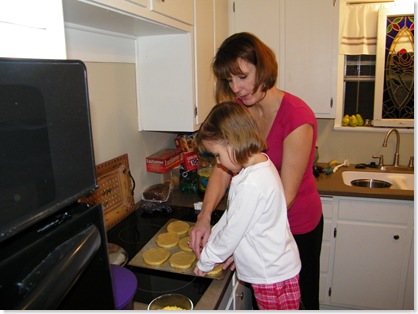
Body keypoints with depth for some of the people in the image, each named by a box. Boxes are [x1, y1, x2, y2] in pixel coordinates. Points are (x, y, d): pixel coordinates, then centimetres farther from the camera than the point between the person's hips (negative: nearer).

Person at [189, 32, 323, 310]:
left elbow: (286, 194, -26)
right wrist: (204, 218, -26)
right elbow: (223, 168, -12)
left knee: (303, 296, 20)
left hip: (297, 224, -5)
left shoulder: (296, 116, -27)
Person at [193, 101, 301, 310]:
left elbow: (232, 233, -20)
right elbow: (232, 214, 8)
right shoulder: (260, 164, -2)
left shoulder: (251, 185, -31)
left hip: (272, 275, -8)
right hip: (272, 268, 8)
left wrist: (205, 262, -5)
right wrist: (210, 241, 10)